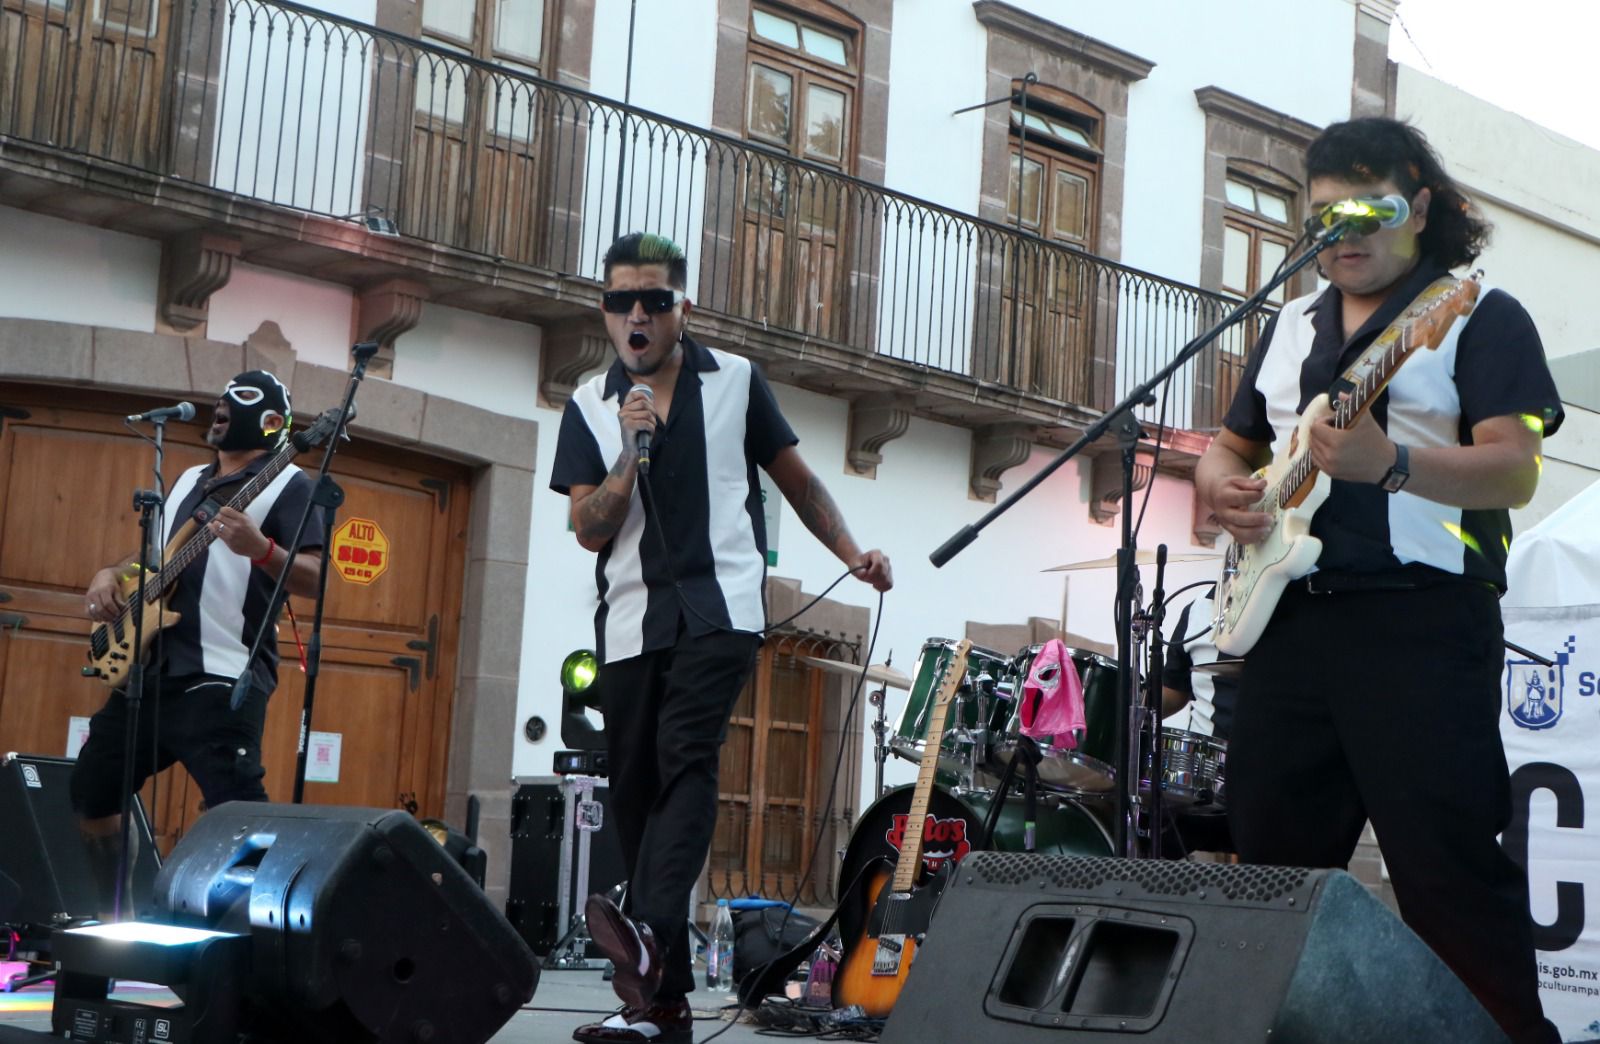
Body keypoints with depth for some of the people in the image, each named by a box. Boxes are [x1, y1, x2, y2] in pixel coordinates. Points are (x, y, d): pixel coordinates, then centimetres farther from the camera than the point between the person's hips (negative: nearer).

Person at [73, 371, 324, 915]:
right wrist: (110, 574, 10)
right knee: (91, 792, 16)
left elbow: (313, 579, -12)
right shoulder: (190, 479, 22)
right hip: (150, 669, 9)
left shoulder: (287, 483, -2)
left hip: (222, 679, -9)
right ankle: (118, 917, 30)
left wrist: (260, 549, -31)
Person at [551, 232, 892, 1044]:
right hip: (630, 619, 3)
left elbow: (796, 480, 15)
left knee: (685, 757, -23)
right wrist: (631, 454, -13)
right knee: (634, 792, 3)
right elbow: (588, 530, 1)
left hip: (719, 605, -3)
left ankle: (651, 937, -38)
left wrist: (853, 554, 4)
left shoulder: (735, 381, 7)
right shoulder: (590, 406, 9)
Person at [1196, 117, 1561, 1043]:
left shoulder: (1481, 316, 1)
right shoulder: (1291, 326, 21)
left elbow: (1514, 472, -11)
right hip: (1291, 619, 6)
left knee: (1448, 871, -10)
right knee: (1271, 860, 10)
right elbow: (1230, 446, 27)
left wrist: (1392, 465, -29)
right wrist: (1224, 485, 2)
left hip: (1420, 624, -6)